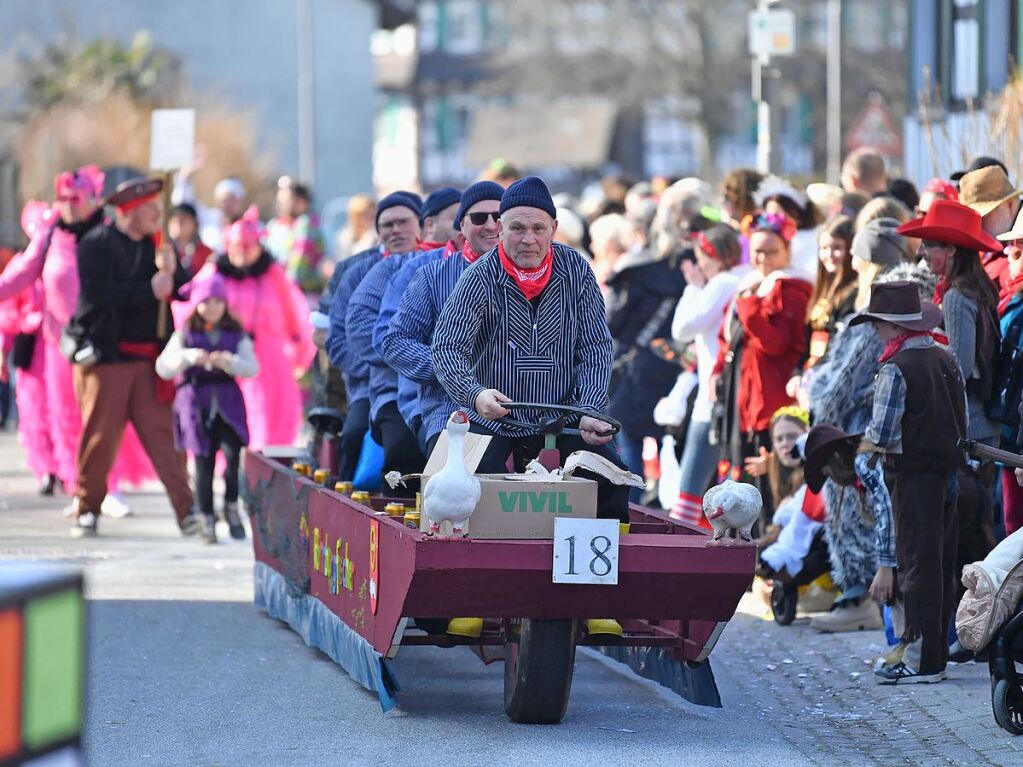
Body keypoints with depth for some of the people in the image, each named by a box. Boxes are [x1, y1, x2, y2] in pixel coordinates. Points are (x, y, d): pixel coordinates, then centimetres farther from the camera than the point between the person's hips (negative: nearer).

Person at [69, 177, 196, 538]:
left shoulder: (154, 245, 13)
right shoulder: (96, 244, -4)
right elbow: (97, 292, -18)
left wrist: (171, 272, -13)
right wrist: (149, 291, -15)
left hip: (148, 356, 4)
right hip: (106, 354, -4)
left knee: (162, 432, -3)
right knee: (100, 434, -2)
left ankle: (186, 508, -8)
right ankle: (87, 509, 12)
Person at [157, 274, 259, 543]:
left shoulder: (236, 335, 11)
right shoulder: (185, 335, 8)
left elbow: (252, 367, 2)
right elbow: (163, 367, 1)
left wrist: (228, 362, -16)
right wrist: (189, 357, -14)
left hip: (227, 401, 0)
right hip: (195, 400, 0)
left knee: (232, 451, -18)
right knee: (203, 462, -2)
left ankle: (231, 506, 3)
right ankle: (207, 519, 8)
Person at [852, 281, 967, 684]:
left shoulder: (896, 368, -14)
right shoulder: (947, 361, 10)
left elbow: (882, 433, -17)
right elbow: (963, 420, 14)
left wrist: (862, 443, 3)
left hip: (913, 474, -8)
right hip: (949, 470, 8)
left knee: (917, 563, -5)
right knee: (941, 562, 12)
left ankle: (921, 659, -4)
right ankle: (937, 653, 17)